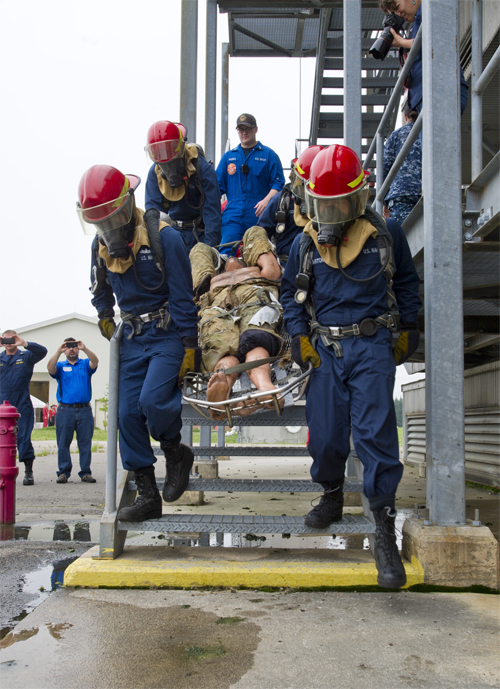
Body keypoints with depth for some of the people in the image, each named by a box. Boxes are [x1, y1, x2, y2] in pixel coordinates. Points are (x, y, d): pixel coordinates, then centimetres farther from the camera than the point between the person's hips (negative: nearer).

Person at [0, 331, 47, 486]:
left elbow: (42, 351, -8)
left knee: (24, 438, -3)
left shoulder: (26, 357, 7)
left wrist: (24, 344, -21)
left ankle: (29, 473, 4)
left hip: (22, 406, -2)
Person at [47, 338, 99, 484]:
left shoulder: (85, 364, 13)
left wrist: (85, 349, -23)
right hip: (65, 410, 0)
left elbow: (95, 362, -8)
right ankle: (63, 472, 4)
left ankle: (85, 472, 4)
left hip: (84, 410, 0)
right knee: (63, 443, -1)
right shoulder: (60, 366, 13)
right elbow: (50, 368, -9)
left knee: (85, 442, 0)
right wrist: (58, 352, -20)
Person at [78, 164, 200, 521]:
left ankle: (176, 452, 7)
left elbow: (182, 297, -14)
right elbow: (101, 289, 26)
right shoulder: (101, 244, 5)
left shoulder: (164, 237, -14)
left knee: (153, 400, -25)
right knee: (129, 414, 0)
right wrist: (105, 318, 15)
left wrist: (189, 346, -15)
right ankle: (147, 495, 11)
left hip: (169, 334, -6)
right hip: (134, 338, 6)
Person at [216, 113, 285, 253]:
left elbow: (278, 183, 0)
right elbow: (218, 185, 17)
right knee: (226, 253, -12)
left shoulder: (268, 155, 9)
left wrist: (266, 200, -17)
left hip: (259, 216, -2)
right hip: (232, 216, 2)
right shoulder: (228, 156, 18)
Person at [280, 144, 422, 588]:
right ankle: (332, 497, 33)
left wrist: (408, 330, 12)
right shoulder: (307, 243, 6)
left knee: (374, 432, -10)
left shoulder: (386, 234, 1)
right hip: (325, 348, 3)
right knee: (325, 434, 3)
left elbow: (407, 282, 14)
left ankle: (385, 533, -1)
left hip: (372, 346, -2)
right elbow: (291, 292, 16)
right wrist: (300, 336, 5)